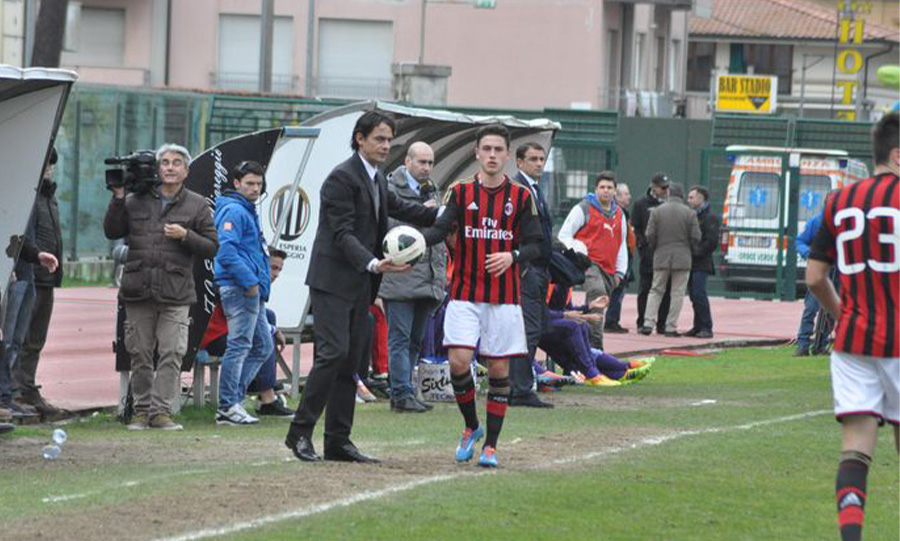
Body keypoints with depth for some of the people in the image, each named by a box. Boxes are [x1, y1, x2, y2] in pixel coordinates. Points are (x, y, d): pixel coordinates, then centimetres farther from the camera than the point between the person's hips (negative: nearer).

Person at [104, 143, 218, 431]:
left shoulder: (197, 205, 9)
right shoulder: (137, 200, 12)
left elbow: (211, 247, 7)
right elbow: (112, 232, 10)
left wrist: (185, 236, -9)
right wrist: (118, 199, 1)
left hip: (175, 292, -2)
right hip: (138, 289, 2)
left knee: (172, 353, -9)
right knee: (140, 354, 4)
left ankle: (161, 410, -7)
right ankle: (141, 410, 11)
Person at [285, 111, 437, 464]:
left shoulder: (376, 179, 14)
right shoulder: (342, 178, -14)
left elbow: (397, 207, 32)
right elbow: (342, 234, -20)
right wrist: (373, 263, -32)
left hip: (359, 284, 9)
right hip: (333, 280, -9)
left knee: (350, 361, 7)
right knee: (333, 352, -17)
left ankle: (338, 441, 8)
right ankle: (300, 431, -10)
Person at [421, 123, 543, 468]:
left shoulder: (521, 196, 3)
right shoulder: (460, 191, 3)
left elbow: (534, 245, 2)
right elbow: (441, 228, -9)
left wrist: (512, 256, -18)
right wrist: (417, 240, -30)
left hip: (504, 297, 0)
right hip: (464, 294, 0)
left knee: (499, 369, 1)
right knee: (459, 361, -11)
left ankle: (490, 445, 11)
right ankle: (471, 427, 13)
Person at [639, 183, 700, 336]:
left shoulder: (657, 211, -1)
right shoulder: (690, 213, -4)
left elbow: (650, 236, -2)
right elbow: (696, 238, -5)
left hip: (661, 258, 2)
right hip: (683, 259, -2)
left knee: (656, 291, 10)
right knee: (677, 293, 4)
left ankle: (648, 324, 0)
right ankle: (671, 328, 1)